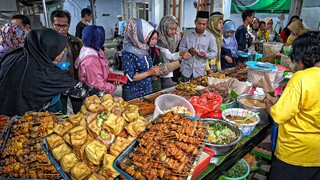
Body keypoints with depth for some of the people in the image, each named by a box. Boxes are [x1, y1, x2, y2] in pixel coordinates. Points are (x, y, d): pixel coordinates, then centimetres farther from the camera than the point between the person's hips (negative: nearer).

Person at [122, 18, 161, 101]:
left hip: (148, 90, 7)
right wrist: (150, 72, -19)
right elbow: (130, 77, -22)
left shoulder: (144, 48, 1)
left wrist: (155, 70, -4)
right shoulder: (127, 53, -20)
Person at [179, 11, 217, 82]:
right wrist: (188, 51, -16)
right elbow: (181, 48, 5)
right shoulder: (187, 33, 2)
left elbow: (214, 53, 2)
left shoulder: (210, 37, -1)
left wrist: (206, 55, -19)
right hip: (186, 69, 1)